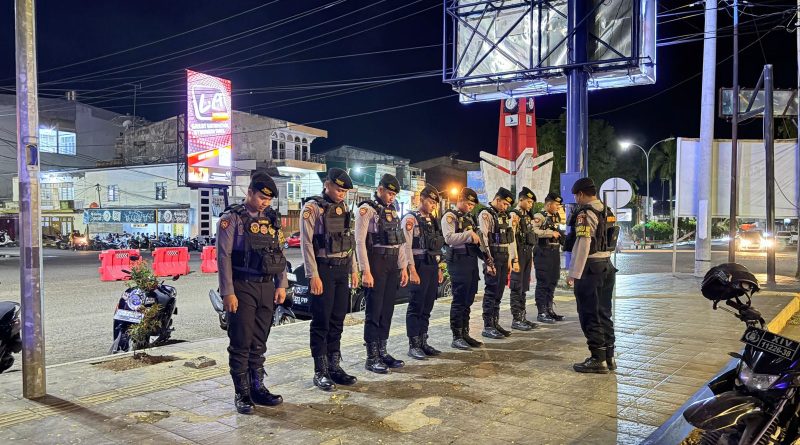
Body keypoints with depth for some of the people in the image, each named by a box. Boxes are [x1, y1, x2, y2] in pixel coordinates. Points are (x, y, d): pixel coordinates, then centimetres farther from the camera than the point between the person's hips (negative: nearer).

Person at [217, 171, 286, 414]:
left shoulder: (272, 218, 12)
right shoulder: (232, 218, -5)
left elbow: (279, 253, 14)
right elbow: (223, 256, -10)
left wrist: (281, 285, 7)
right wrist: (227, 292, -14)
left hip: (267, 287, 5)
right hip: (242, 288, -5)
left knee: (259, 342, 12)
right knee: (241, 343, 0)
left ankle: (257, 387, 22)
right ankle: (242, 394, 10)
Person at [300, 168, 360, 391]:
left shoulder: (343, 207, 13)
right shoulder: (312, 207, -8)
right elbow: (306, 242, -13)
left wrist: (353, 269, 12)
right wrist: (313, 276, -17)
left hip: (342, 269, 7)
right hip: (323, 269, -7)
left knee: (338, 320, 11)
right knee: (321, 322, 1)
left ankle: (335, 366, 22)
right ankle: (320, 372, 10)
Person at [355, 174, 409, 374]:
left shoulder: (392, 211, 16)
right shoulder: (367, 209, -7)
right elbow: (360, 242, -14)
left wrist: (403, 267, 12)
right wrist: (365, 271, -19)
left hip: (393, 264, 7)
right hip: (376, 264, -7)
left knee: (387, 311, 11)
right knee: (374, 312, -1)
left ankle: (382, 352, 21)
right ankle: (371, 358, 7)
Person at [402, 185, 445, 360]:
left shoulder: (433, 221, 17)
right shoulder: (411, 219, -7)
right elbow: (406, 246, -14)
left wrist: (439, 269, 16)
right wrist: (412, 271, -18)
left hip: (433, 266, 8)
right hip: (420, 266, -8)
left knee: (427, 307, 12)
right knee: (416, 307, -2)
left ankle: (423, 342, 21)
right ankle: (413, 345, 6)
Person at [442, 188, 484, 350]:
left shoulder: (469, 217, 20)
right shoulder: (450, 216, -6)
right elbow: (449, 238, -22)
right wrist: (469, 234, -21)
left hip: (472, 260, 8)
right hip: (458, 261, -8)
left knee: (468, 300, 12)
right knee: (459, 300, -4)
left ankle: (465, 333, 21)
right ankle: (456, 337, 3)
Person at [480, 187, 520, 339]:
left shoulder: (506, 216, 17)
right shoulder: (486, 215, -9)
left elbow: (511, 239, 18)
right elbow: (483, 240, -16)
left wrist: (514, 260, 13)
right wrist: (488, 262, -21)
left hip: (505, 259, 8)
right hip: (493, 258, -8)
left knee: (499, 293, 11)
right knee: (491, 293, -4)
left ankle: (495, 323, 19)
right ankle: (487, 327, 1)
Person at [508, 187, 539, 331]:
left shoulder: (527, 216, 16)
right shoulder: (514, 215, -11)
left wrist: (531, 257, 17)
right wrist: (515, 258, -23)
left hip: (528, 254, 9)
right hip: (519, 254, -9)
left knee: (524, 287, 12)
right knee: (517, 288, -3)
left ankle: (523, 316, 19)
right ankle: (516, 319, 1)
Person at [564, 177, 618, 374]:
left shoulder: (585, 214, -14)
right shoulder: (607, 212, 13)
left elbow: (582, 246, -20)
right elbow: (609, 241, 16)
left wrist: (573, 274, -17)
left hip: (591, 268, -9)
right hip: (607, 266, 9)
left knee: (590, 316, -1)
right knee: (604, 313, 15)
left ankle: (598, 359, 4)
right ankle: (609, 357, 22)